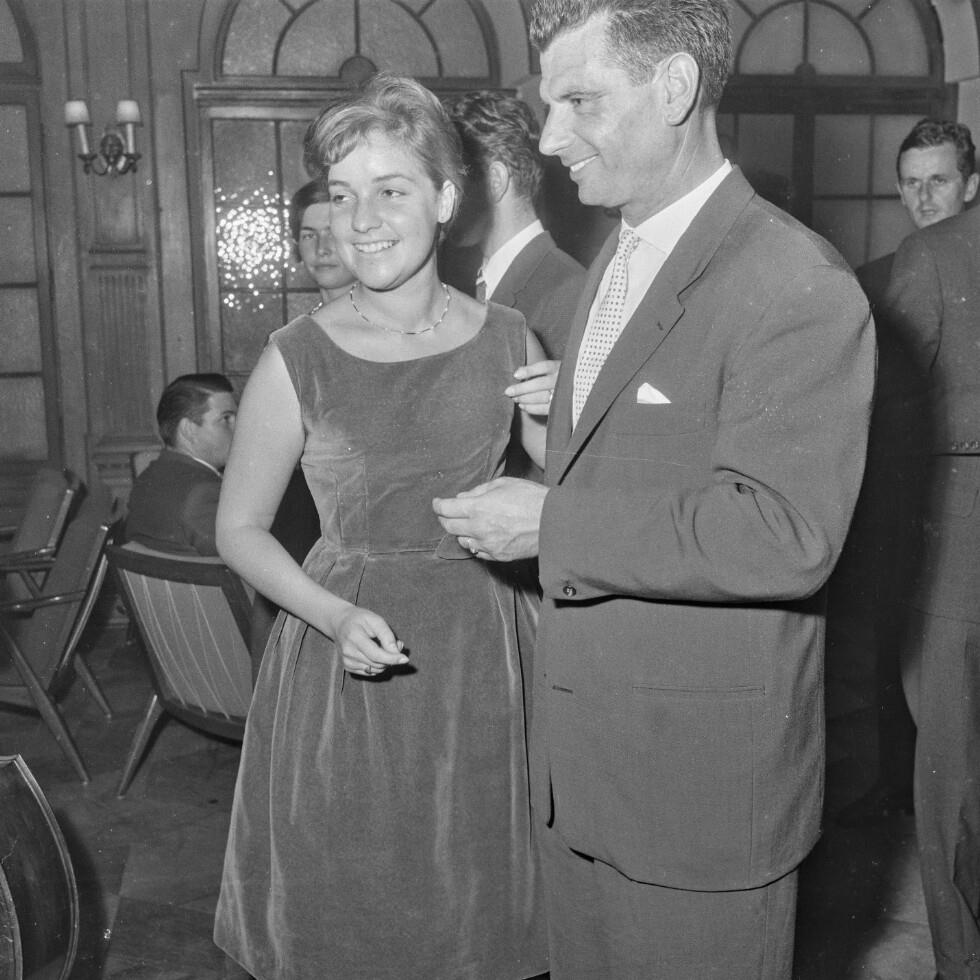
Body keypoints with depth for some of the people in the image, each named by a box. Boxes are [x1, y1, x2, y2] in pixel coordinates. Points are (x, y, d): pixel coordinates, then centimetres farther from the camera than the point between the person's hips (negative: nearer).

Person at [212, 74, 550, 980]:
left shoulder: (507, 341, -3)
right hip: (345, 667, -2)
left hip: (477, 658, 2)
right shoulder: (298, 359, -10)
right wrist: (335, 616, -17)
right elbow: (240, 529, -2)